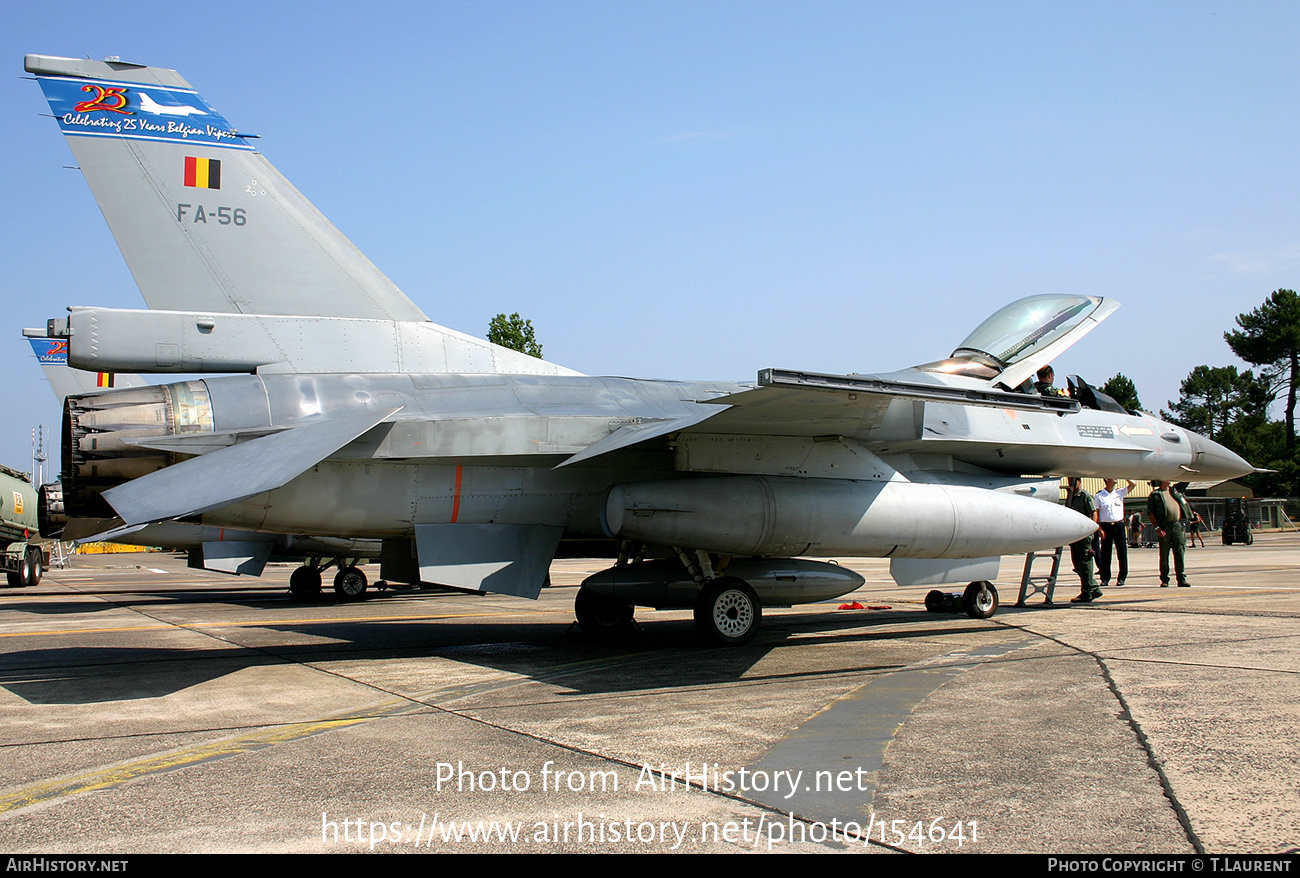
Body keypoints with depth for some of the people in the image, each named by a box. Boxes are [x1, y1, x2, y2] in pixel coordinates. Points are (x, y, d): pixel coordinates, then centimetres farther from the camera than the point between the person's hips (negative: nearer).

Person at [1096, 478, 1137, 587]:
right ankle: (1105, 578, 7)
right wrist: (1099, 529, -8)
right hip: (1106, 526, -2)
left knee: (1122, 551, 1)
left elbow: (1133, 484, 9)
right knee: (1105, 552, 1)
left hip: (1119, 525, 2)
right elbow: (1096, 513, 1)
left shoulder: (1120, 492, 10)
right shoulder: (1099, 495, 2)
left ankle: (1122, 577, 8)